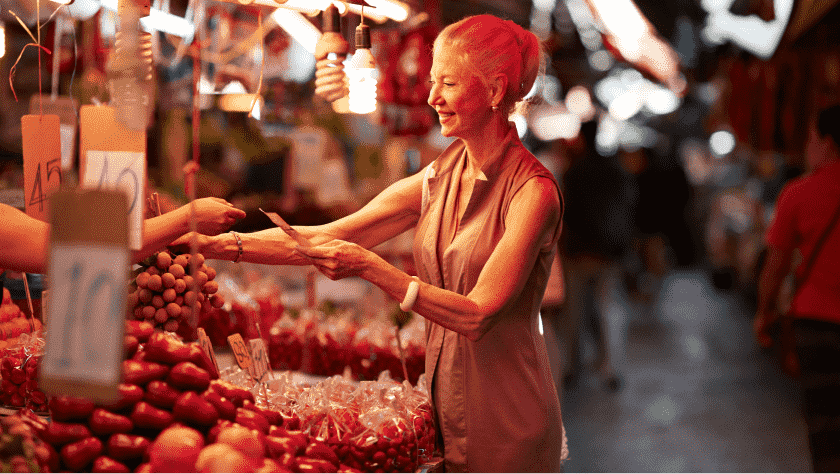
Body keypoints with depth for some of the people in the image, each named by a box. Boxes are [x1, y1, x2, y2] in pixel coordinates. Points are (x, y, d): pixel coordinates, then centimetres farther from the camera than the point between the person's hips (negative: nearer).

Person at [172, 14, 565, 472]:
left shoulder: (532, 190, -16)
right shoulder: (438, 178, 4)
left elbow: (477, 315, -22)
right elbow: (327, 238, 2)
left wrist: (370, 267, -26)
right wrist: (221, 244, -6)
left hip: (506, 420, -6)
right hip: (443, 400, 6)